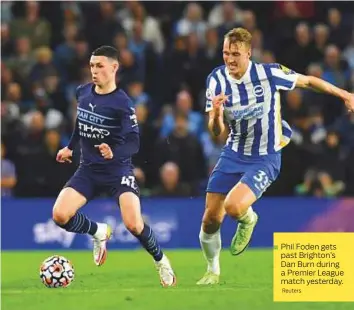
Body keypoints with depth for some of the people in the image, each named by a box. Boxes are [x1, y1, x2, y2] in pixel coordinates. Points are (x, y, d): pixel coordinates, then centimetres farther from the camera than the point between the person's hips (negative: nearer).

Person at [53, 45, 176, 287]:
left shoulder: (123, 103, -15)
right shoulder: (82, 93, 2)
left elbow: (134, 143, -21)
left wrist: (114, 153, -39)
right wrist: (70, 147, 25)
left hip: (118, 170, -5)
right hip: (88, 169, 5)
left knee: (133, 224, -23)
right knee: (60, 215, -16)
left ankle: (161, 262, 8)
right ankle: (100, 233, 16)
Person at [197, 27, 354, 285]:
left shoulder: (269, 73, -18)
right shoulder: (217, 79, -10)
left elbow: (307, 81, 0)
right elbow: (216, 132, -12)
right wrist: (216, 114, -35)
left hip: (265, 159, -4)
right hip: (233, 154, 4)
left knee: (233, 207, -26)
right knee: (211, 218, 0)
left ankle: (248, 219, 13)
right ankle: (213, 270, 27)